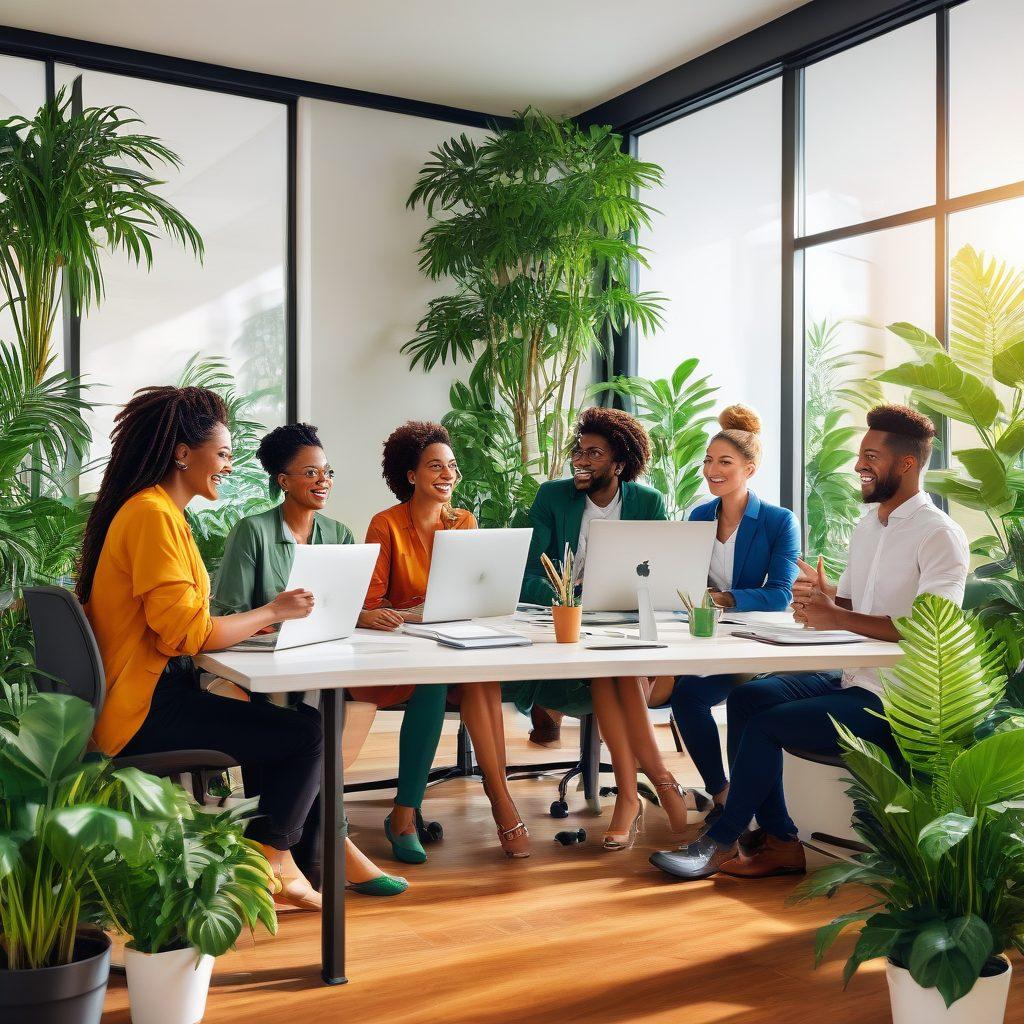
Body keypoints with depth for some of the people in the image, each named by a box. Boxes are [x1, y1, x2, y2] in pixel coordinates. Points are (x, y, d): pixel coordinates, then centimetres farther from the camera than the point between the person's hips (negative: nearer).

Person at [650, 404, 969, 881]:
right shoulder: (867, 526, 15)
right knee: (746, 698, -7)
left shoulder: (940, 535, -13)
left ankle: (720, 843, -1)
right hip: (851, 679, 9)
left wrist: (835, 615, -26)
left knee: (766, 724, -19)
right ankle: (779, 841, -3)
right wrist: (823, 594, -5)